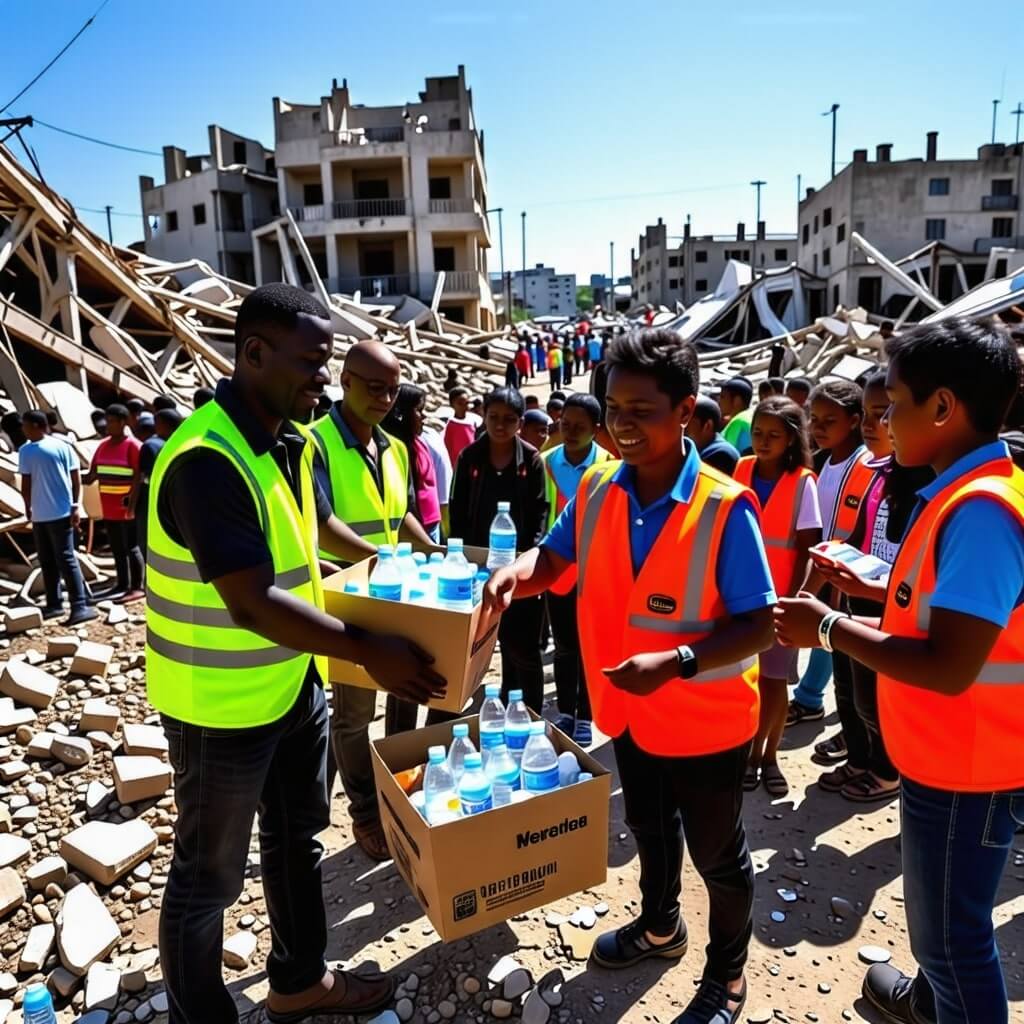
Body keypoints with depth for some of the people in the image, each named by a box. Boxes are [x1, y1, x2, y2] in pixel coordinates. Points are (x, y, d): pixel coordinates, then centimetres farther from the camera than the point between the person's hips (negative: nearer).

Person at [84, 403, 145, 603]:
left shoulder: (133, 445, -9)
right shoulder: (103, 445, 12)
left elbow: (139, 476, -15)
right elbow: (93, 474, 14)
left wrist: (132, 499, -24)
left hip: (128, 507, -7)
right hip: (109, 508, 7)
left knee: (131, 547, -3)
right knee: (117, 548, 13)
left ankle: (137, 588, 2)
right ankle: (122, 584, 23)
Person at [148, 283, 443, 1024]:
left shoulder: (293, 441, 0)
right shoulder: (208, 459, -27)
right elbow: (253, 605, -29)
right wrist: (369, 651, -23)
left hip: (296, 681, 9)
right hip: (223, 701, -8)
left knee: (297, 836, 23)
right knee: (210, 874, 12)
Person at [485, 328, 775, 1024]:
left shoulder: (725, 508, -25)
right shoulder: (595, 490, -9)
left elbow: (759, 625, -22)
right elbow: (554, 558, 2)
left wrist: (674, 663, -35)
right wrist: (516, 574, -21)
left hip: (706, 720, -5)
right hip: (629, 710, 5)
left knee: (718, 855, 18)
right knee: (648, 826, 29)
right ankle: (660, 926, 57)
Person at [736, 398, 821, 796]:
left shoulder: (802, 482, -8)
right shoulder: (741, 471, 1)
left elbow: (806, 548, -8)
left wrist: (793, 596, -14)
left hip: (780, 595, -2)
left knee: (774, 679, 8)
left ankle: (768, 754, 25)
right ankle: (751, 750, 25)